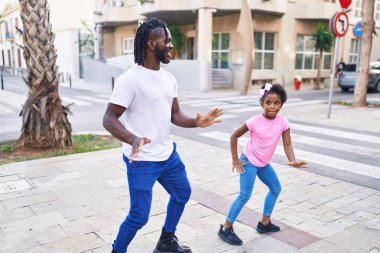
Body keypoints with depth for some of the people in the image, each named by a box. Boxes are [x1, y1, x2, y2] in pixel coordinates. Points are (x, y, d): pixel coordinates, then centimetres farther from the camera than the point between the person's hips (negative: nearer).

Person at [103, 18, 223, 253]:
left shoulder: (169, 78, 5)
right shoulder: (130, 79, -19)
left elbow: (175, 115, 10)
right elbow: (109, 119, -20)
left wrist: (197, 122, -10)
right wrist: (132, 139, -38)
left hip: (168, 154, 9)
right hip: (142, 160, -8)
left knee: (182, 193, 23)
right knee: (139, 216, -1)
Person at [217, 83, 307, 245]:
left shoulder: (283, 122, -12)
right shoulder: (254, 122, -23)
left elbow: (287, 144, -13)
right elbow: (234, 136, -14)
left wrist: (292, 161, -32)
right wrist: (235, 159, -14)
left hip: (264, 163, 7)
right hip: (249, 161, -6)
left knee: (276, 188, 17)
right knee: (245, 195, -11)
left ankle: (265, 223, 32)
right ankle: (226, 228, -2)